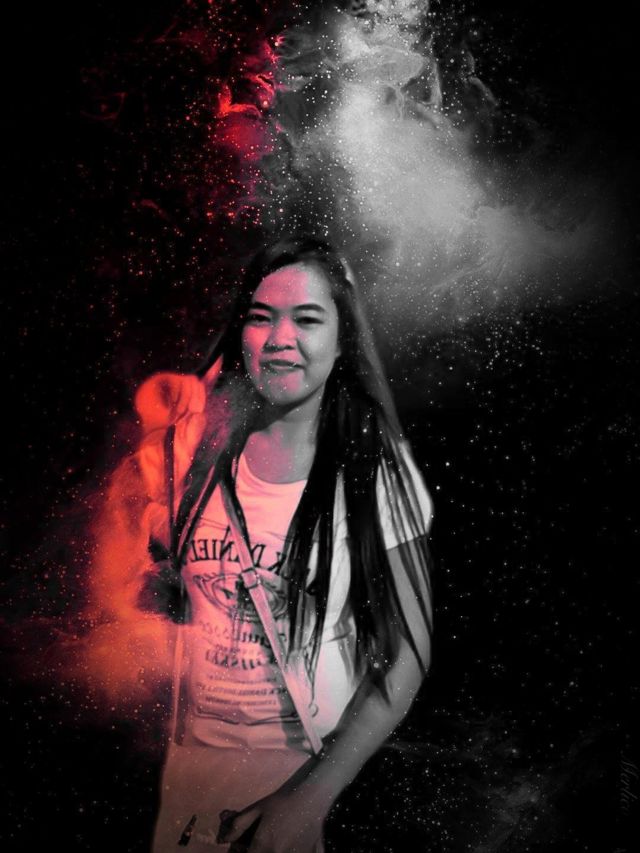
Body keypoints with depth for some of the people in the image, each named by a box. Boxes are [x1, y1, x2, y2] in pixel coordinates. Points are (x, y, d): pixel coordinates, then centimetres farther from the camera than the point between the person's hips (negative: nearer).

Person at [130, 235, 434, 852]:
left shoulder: (376, 467, -14)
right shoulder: (197, 444, -4)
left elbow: (407, 653, -13)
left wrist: (311, 799, -18)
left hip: (317, 767, -3)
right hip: (190, 755, 4)